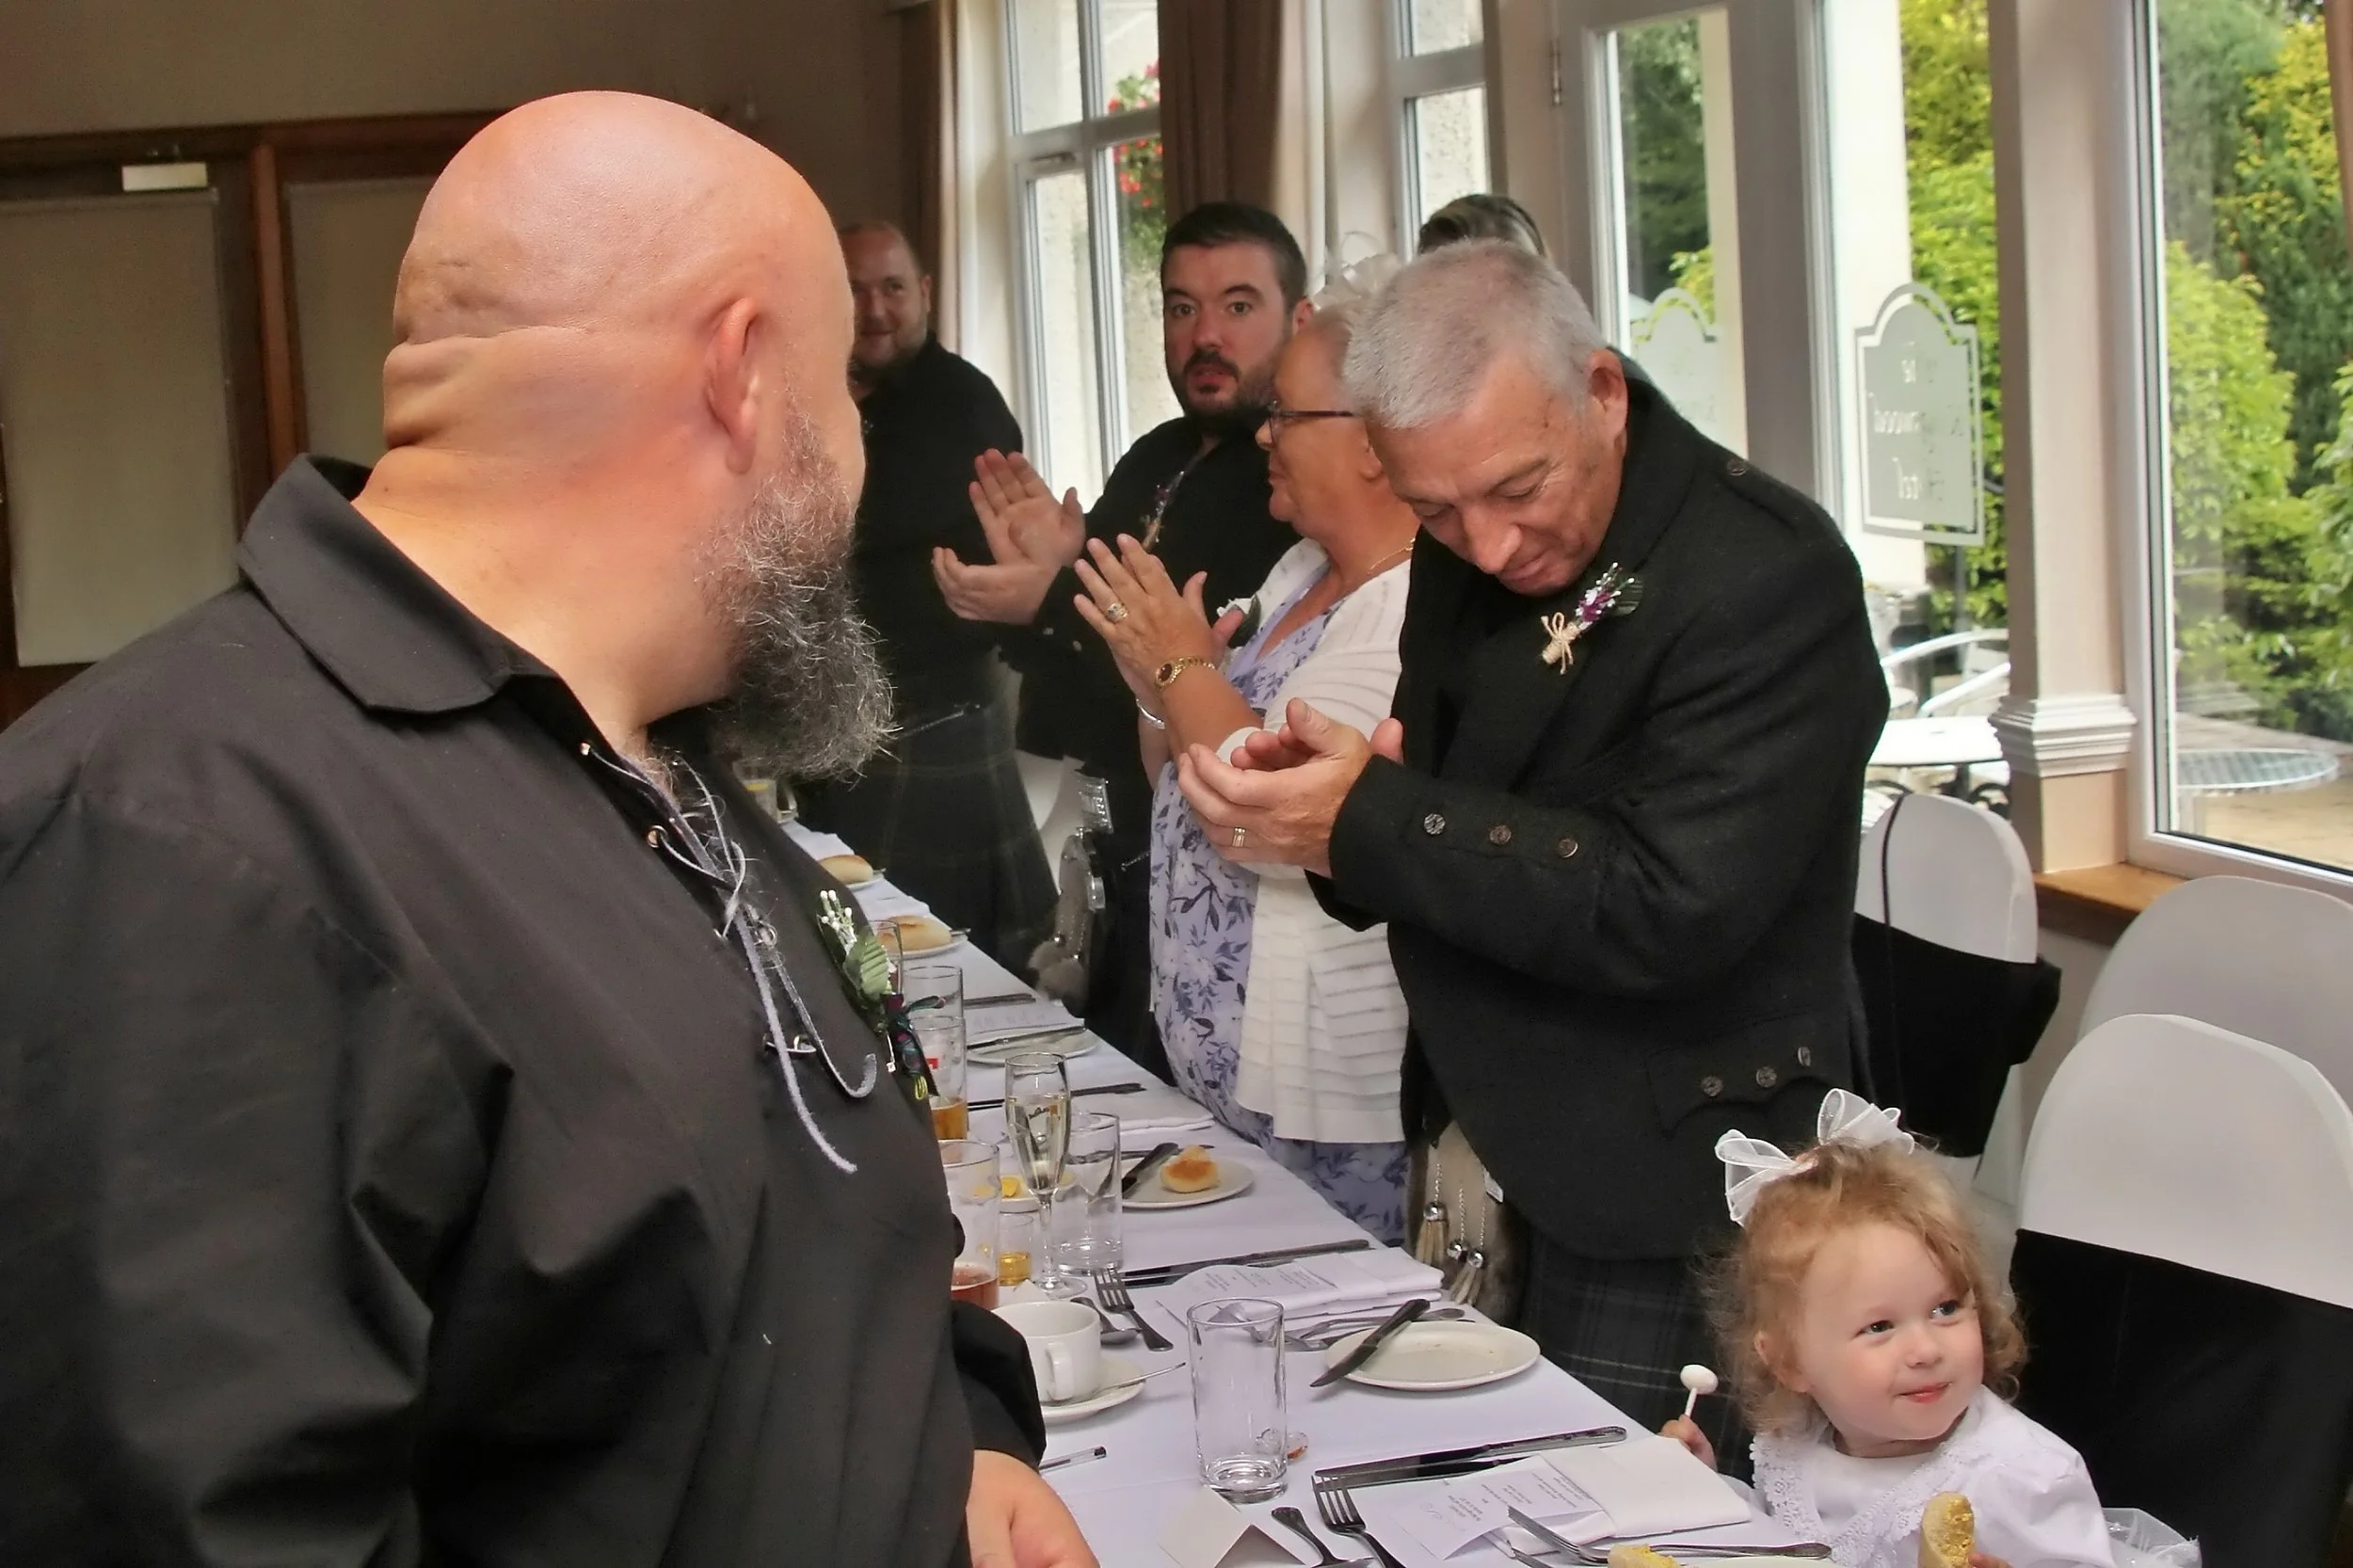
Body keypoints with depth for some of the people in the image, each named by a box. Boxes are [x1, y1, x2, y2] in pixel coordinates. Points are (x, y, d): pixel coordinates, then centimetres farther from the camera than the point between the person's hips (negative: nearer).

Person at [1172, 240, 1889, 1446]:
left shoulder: (1768, 578, -20)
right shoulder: (1467, 553, 4)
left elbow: (1668, 909, -26)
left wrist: (1370, 823, -26)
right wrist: (1311, 803, -13)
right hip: (1492, 1167, 7)